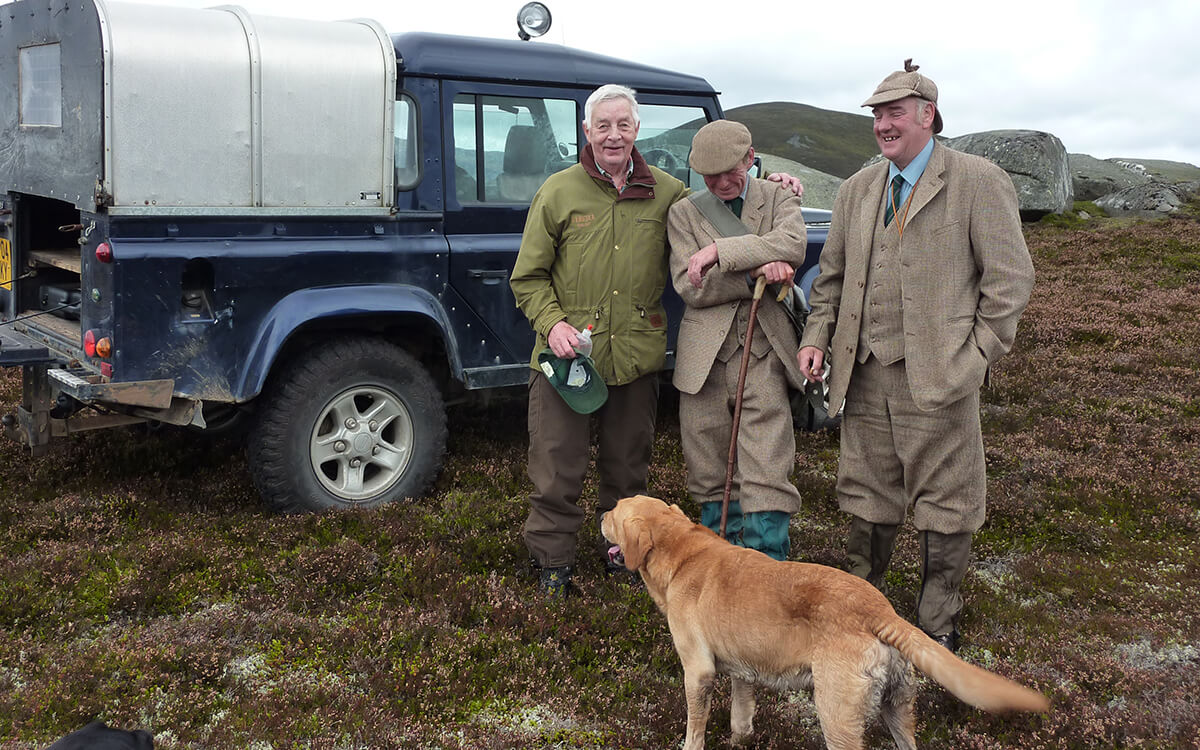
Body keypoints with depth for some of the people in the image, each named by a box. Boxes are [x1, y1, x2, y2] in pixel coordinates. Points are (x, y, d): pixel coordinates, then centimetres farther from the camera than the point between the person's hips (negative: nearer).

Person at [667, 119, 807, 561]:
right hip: (704, 356, 1)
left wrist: (718, 251, -17)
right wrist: (755, 271, -16)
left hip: (763, 353, -1)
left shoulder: (778, 199, 8)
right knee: (710, 473, 10)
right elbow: (689, 287, -5)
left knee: (766, 479, -8)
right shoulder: (684, 213, 8)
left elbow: (792, 245, -15)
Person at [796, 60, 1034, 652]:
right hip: (865, 375, 5)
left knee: (944, 508, 5)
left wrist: (978, 355, -8)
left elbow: (1010, 277, -4)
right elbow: (832, 275, 20)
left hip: (938, 377, -4)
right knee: (867, 498, 14)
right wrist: (817, 337, 7)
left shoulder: (978, 182, -3)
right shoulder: (857, 189, 14)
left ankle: (938, 626, 20)